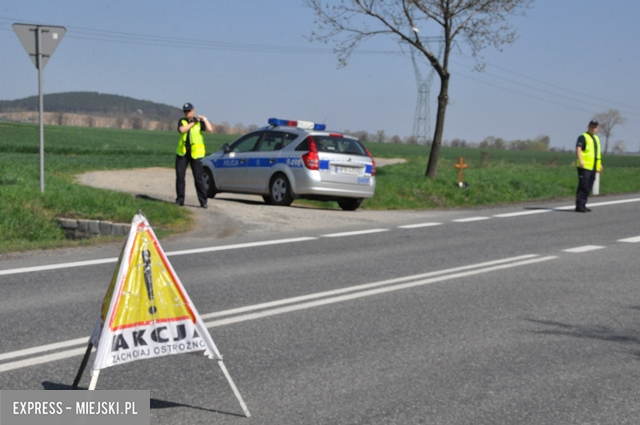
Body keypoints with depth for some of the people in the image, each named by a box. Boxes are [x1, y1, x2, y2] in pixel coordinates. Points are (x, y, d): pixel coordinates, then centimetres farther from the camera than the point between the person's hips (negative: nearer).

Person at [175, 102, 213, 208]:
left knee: (198, 178, -4)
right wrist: (192, 123, -12)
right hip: (182, 153, 3)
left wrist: (204, 119, -13)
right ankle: (180, 199, 10)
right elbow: (181, 130, -13)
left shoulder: (199, 122, 3)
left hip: (195, 154, -3)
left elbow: (210, 130, -14)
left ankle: (203, 201, 1)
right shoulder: (182, 121, 9)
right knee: (179, 176, 2)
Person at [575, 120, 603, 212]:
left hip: (593, 167, 8)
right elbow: (578, 149, -16)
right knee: (583, 187, -12)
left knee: (588, 188, 9)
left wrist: (599, 164, 26)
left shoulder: (596, 138, 22)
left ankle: (582, 205, 15)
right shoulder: (583, 137, -3)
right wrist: (580, 160, -30)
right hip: (584, 167, -8)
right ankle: (579, 206, -12)